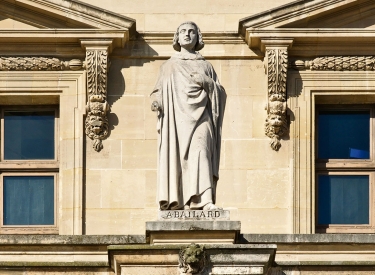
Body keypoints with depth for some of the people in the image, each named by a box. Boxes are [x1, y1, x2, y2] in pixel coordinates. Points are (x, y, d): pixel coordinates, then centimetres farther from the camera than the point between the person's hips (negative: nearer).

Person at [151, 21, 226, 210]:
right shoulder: (169, 66, 20)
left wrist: (206, 82, -5)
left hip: (198, 116, -1)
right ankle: (177, 201, -11)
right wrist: (156, 101, -9)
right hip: (175, 118, 1)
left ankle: (205, 200, -36)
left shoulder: (205, 66, 20)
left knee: (199, 151, -22)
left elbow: (219, 92, 14)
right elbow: (159, 91, 13)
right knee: (176, 157, -11)